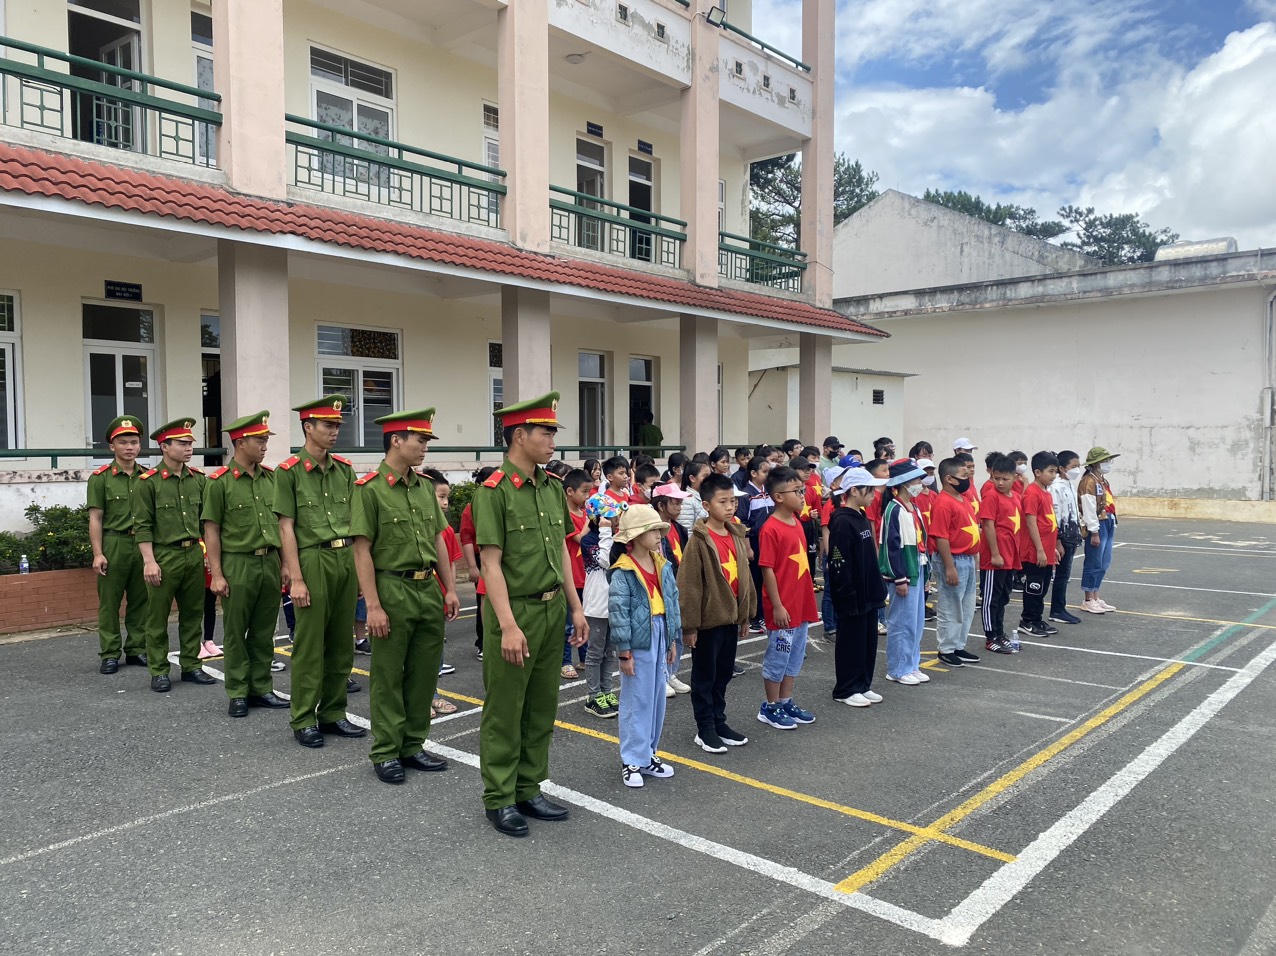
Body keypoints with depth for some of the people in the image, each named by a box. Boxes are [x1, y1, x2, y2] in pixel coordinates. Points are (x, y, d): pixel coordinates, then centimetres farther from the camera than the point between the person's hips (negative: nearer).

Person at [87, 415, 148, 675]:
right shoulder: (100, 478, 0)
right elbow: (95, 518, -3)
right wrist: (98, 553, -9)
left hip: (143, 545, 3)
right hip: (113, 544, -3)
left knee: (140, 601, 8)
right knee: (109, 601, 2)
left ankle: (137, 650, 18)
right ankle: (109, 654, 11)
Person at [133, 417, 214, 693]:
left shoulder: (198, 479, 7)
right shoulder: (148, 482, -7)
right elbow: (142, 526, -9)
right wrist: (149, 561, -14)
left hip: (194, 554, 5)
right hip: (164, 556, -5)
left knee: (193, 613, 11)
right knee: (158, 617, 5)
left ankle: (191, 666, 22)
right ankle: (159, 672, 15)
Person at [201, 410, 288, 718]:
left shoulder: (271, 477, 8)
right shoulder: (220, 481, -6)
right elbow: (211, 530, -6)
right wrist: (216, 574, -9)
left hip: (270, 563, 4)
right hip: (238, 565, -4)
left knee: (264, 632, 11)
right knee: (235, 633, 7)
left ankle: (261, 688, 21)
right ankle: (237, 694, 16)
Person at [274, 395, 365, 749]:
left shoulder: (345, 468, 10)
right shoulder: (289, 471, -4)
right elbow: (286, 527, -6)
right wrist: (296, 579, -11)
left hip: (346, 559, 5)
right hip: (313, 560, -5)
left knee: (342, 644, 11)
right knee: (310, 646, 1)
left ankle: (333, 713, 23)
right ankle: (303, 721, 14)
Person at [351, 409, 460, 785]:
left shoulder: (425, 486, 10)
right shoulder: (369, 488, -9)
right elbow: (362, 550, -11)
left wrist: (450, 589, 9)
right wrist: (373, 605, -15)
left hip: (429, 589, 6)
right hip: (392, 589, -6)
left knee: (424, 672, 12)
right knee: (388, 676, 5)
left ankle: (413, 745, 25)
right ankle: (385, 753, 18)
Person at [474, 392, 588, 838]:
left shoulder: (552, 488, 8)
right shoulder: (493, 491, -14)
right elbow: (491, 563, -17)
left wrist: (576, 607, 12)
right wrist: (507, 625, -21)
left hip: (552, 610, 7)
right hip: (514, 612, -7)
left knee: (542, 707, 15)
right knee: (504, 710, 5)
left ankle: (529, 789, 29)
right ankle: (499, 798, 20)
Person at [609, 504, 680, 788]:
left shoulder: (663, 566, 7)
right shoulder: (623, 572, -14)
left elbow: (672, 602, 13)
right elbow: (618, 614, -16)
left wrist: (673, 640, 12)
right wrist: (624, 653, -15)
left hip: (660, 639, 7)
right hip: (638, 643, -7)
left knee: (657, 698, 14)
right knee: (636, 702, 2)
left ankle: (649, 753, 27)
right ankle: (632, 761, 13)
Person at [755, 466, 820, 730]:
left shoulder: (796, 523, 8)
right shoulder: (770, 529, -17)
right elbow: (767, 570, -17)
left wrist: (808, 596, 16)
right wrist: (777, 606, -17)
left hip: (801, 604, 8)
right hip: (783, 607, -8)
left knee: (795, 657, 17)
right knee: (777, 657, 4)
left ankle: (786, 702, 30)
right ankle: (770, 708, 19)